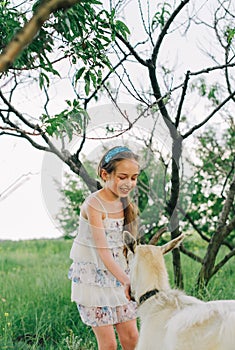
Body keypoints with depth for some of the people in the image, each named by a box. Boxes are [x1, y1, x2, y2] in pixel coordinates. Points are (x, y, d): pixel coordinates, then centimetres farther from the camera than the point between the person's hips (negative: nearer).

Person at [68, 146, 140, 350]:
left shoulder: (125, 202, 2)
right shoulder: (94, 205, -19)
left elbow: (123, 244, 2)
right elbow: (103, 251, -22)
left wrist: (128, 278, -11)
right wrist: (126, 280, -27)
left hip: (118, 274, 6)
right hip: (93, 277, -6)